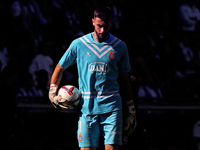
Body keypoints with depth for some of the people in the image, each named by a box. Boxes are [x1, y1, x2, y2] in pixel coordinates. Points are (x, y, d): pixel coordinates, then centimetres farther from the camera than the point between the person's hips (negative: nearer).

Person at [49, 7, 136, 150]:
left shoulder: (120, 46, 5)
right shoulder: (79, 44, 2)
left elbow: (125, 79, 13)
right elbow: (60, 68, 15)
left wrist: (131, 110, 13)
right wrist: (52, 93, 5)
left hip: (112, 106, 0)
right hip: (87, 107, 0)